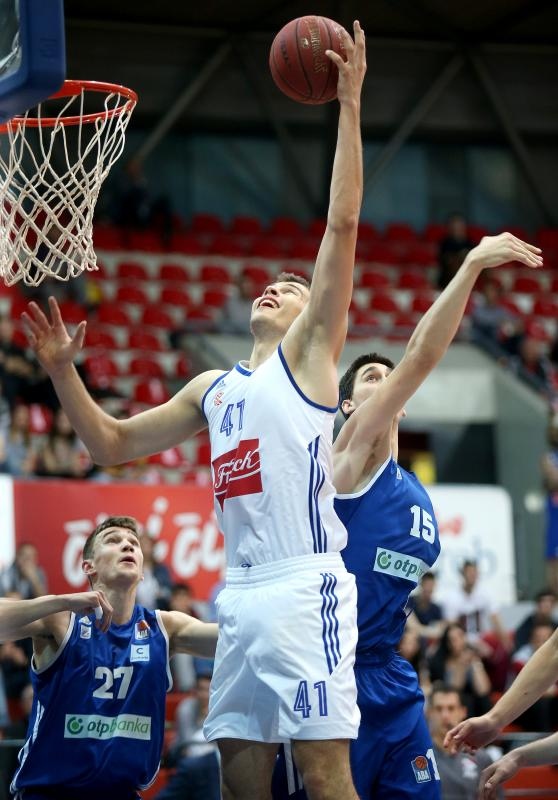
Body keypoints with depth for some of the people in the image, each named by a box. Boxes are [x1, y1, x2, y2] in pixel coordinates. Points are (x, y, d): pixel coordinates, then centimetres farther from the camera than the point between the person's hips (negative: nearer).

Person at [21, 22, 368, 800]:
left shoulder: (311, 351, 7)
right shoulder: (213, 388, 25)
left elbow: (343, 224, -3)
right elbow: (111, 443, 28)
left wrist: (350, 106, -6)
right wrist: (63, 369, 16)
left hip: (305, 584, -7)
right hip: (241, 592, 7)